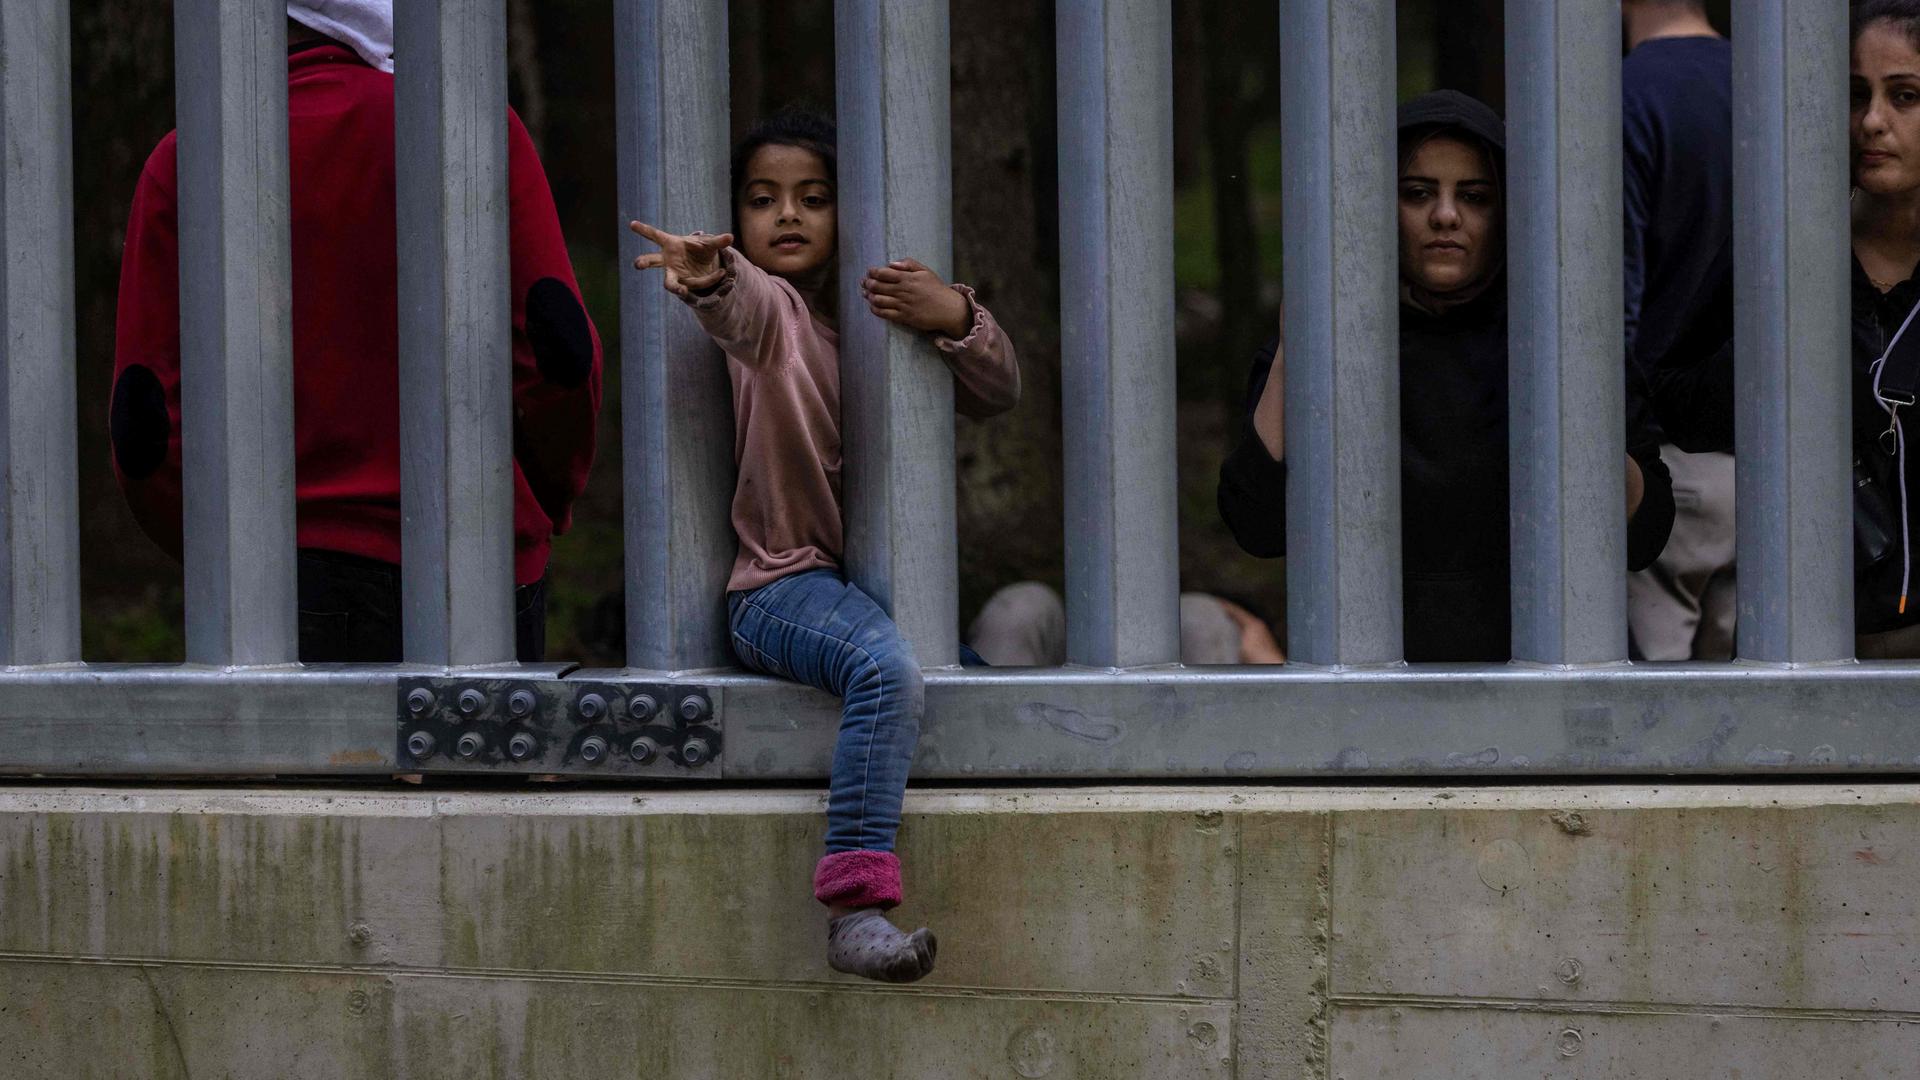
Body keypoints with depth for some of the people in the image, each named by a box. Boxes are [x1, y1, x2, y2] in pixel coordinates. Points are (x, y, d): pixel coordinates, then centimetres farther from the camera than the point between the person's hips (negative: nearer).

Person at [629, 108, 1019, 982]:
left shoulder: (872, 310, 15)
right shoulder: (772, 306, -2)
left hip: (870, 575, 7)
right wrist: (712, 278, -54)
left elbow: (999, 394, 8)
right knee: (887, 667, -33)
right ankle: (855, 910, -42)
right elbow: (750, 311, -29)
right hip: (779, 587, -7)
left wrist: (956, 318, -13)